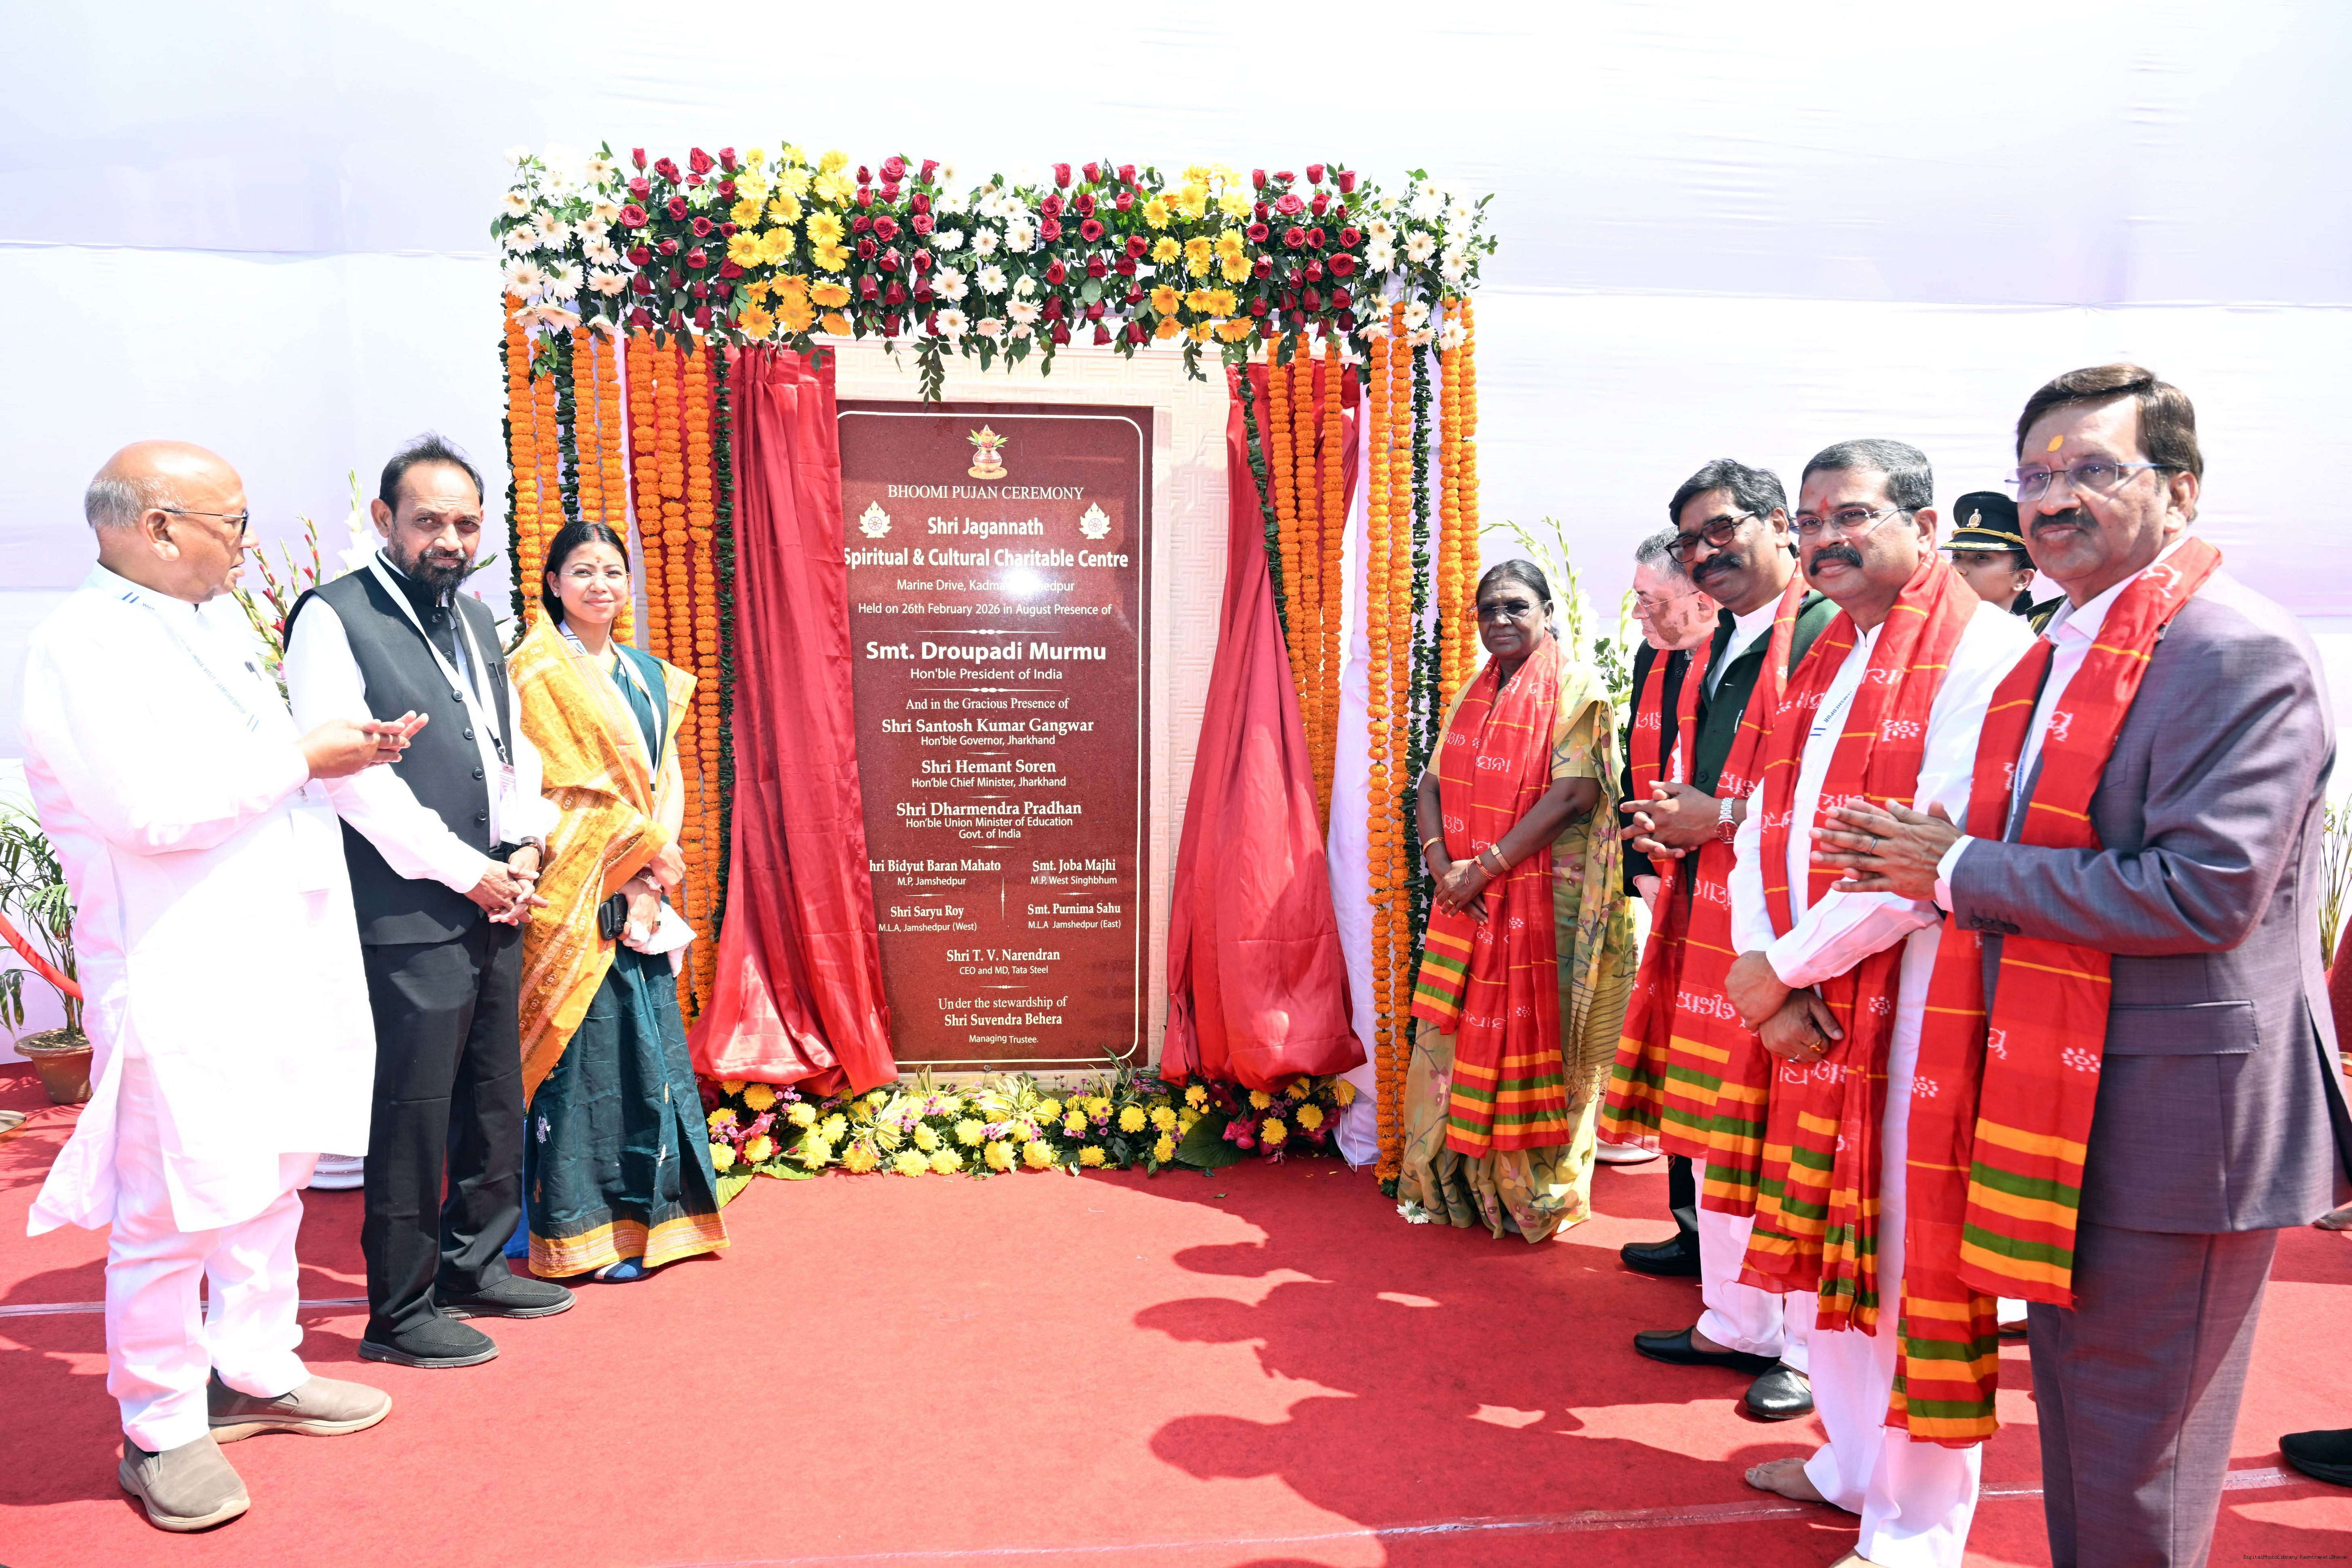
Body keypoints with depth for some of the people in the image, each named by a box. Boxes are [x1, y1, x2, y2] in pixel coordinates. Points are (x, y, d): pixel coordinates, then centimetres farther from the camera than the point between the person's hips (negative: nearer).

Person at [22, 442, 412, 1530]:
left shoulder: (220, 620, 14)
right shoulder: (83, 644, -14)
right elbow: (151, 809, -24)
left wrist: (346, 749, 7)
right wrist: (299, 757, -15)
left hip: (279, 955, 9)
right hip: (175, 979, -9)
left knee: (270, 1176, 18)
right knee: (174, 1206, 0)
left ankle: (258, 1374, 34)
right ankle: (162, 1432, 18)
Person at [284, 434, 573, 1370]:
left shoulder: (476, 621, 17)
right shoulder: (334, 618, -7)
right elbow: (350, 772, -14)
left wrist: (526, 848, 4)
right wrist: (464, 871, -13)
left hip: (495, 907, 8)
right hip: (408, 916, -8)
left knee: (495, 1099, 16)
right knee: (412, 1115, 0)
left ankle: (476, 1264, 32)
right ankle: (400, 1311, 15)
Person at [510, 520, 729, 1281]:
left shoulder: (652, 676, 16)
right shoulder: (537, 671, -3)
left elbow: (670, 781, 11)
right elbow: (557, 789, -10)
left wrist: (653, 879, -3)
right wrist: (645, 853, -10)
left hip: (646, 890, 6)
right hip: (577, 895, -6)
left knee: (651, 1040, 8)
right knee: (586, 1045, -3)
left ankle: (651, 1210, 19)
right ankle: (583, 1228, 6)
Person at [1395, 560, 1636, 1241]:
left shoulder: (1576, 687, -6)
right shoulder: (1474, 693, 13)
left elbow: (1572, 795, -16)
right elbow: (1431, 785, 8)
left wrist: (1488, 867, -16)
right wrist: (1443, 865, -10)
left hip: (1545, 897, -6)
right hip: (1468, 897, 6)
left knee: (1531, 1036, 1)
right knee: (1456, 1032, 9)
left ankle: (1532, 1191, 16)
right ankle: (1453, 1181, 23)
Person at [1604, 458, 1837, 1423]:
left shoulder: (1825, 633, -9)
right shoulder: (1720, 647, 18)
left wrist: (1723, 818, -14)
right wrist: (1669, 821, 7)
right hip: (1702, 906, 9)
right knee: (1712, 1131, 14)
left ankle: (1809, 1351, 15)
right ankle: (1734, 1324, 28)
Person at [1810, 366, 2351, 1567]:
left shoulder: (2240, 651, -17)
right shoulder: (2062, 655, 11)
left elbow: (2205, 890, -27)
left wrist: (1962, 871, -19)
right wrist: (1923, 862, -2)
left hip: (2171, 1127, -9)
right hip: (2067, 1106, 9)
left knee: (2132, 1469, 7)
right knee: (2072, 1417, 23)